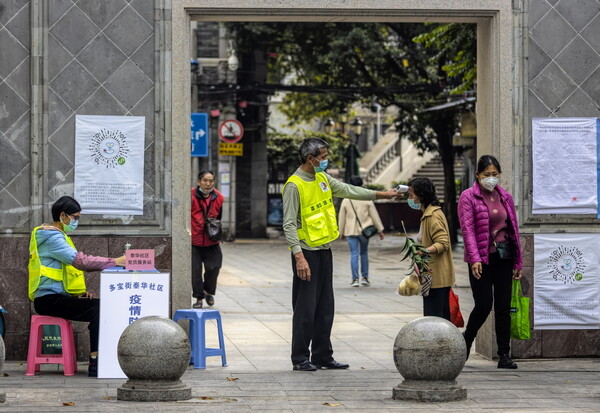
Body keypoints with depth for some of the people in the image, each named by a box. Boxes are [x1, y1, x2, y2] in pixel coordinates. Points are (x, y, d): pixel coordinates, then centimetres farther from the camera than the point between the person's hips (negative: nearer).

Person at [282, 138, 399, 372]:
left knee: (325, 308, 11)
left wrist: (381, 195, 20)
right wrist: (299, 258, -23)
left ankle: (323, 356, 18)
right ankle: (300, 359, 2)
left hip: (324, 251, 8)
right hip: (307, 253, -8)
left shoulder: (323, 179, 11)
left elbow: (349, 190, 21)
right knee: (305, 308, -5)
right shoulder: (294, 185, -14)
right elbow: (289, 225, -17)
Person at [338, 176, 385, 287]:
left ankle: (355, 279, -5)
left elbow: (342, 218, 6)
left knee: (354, 254, 0)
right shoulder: (367, 199, -1)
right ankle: (364, 277, 10)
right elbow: (374, 215, 2)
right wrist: (380, 230, 9)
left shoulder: (346, 201, 0)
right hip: (364, 230, 0)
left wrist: (341, 232, 16)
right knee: (364, 253, 13)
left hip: (350, 232, 0)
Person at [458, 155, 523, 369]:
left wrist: (518, 262, 11)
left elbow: (513, 229, 14)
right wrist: (475, 259, -23)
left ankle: (504, 355, 5)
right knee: (484, 305, -8)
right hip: (481, 259, -4)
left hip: (503, 257, 4)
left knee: (504, 307, 2)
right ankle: (466, 341, 18)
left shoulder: (505, 197, 11)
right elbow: (468, 229, -12)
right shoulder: (468, 197, -4)